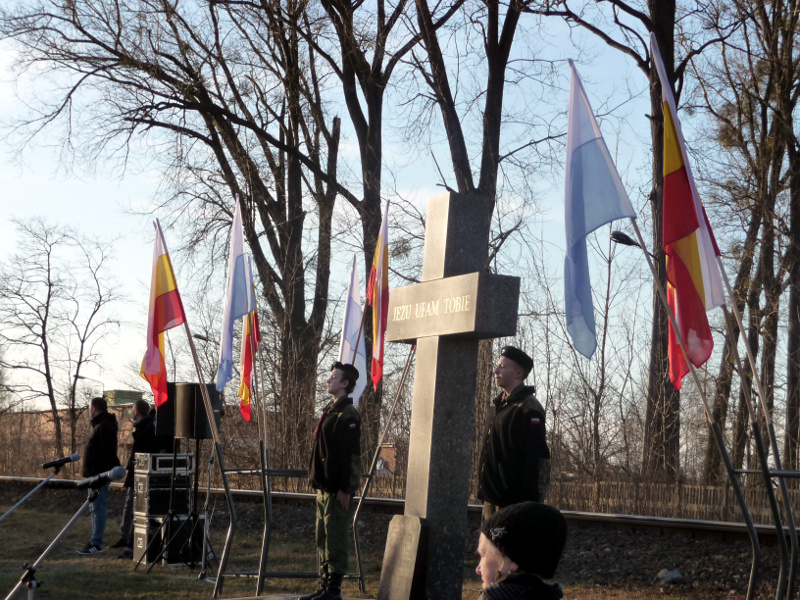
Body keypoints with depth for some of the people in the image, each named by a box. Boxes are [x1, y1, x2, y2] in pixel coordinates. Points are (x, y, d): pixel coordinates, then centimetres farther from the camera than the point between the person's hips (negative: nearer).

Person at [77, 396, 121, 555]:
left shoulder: (104, 426, -16)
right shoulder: (100, 424, 19)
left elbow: (106, 451, -24)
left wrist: (99, 476, -25)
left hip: (99, 473, -11)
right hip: (95, 473, 11)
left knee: (98, 508, -9)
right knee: (96, 508, 14)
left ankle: (96, 544, -9)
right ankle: (96, 541, 20)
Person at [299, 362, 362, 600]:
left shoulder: (347, 415, -13)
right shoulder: (330, 411, 17)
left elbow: (351, 454, -18)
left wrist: (345, 488, -21)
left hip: (338, 489, -10)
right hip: (324, 487, 10)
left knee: (335, 538, -5)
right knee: (323, 539, 13)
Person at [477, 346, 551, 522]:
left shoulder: (528, 409, -12)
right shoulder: (502, 405, 17)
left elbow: (534, 460, -18)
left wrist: (528, 501, -22)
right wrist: (486, 491, 18)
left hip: (514, 500, -9)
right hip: (494, 498, 9)